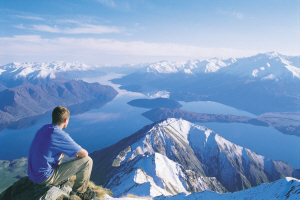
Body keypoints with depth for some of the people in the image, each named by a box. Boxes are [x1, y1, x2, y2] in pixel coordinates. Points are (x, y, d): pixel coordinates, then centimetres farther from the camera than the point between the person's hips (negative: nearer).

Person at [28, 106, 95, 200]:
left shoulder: (43, 129, 3)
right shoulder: (60, 135, -23)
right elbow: (84, 154, -16)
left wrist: (75, 152, 12)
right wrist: (78, 154, 8)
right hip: (45, 178, -9)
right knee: (87, 161, -7)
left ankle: (55, 181, 27)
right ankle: (79, 192, 14)